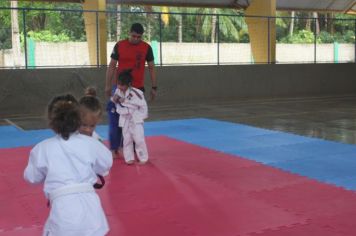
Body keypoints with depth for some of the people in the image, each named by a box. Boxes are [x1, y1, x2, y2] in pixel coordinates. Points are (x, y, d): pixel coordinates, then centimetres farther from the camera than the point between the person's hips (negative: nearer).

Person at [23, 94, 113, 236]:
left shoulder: (43, 148, -2)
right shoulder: (90, 143, 0)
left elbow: (32, 177, 13)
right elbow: (105, 165, 16)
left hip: (63, 208, -2)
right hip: (90, 206, 2)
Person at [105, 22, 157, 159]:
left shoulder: (146, 48, 0)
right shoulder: (119, 46, -2)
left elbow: (151, 68, 5)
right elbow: (112, 66, 2)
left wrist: (154, 87, 3)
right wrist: (107, 86, -1)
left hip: (138, 88, 1)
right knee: (115, 118, 1)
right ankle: (114, 148, 11)